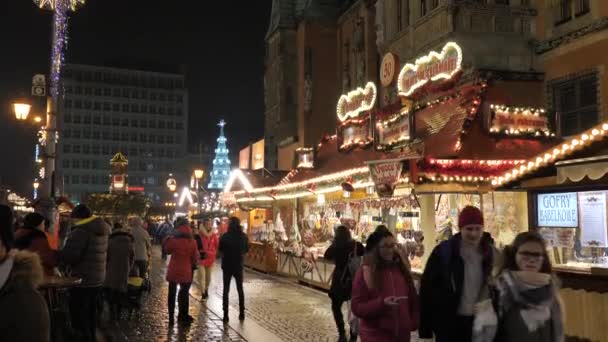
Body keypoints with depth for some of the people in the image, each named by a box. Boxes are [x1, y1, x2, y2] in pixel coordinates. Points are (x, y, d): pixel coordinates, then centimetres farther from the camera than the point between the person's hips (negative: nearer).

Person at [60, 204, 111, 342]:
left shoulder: (81, 231, -18)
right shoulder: (103, 231, 10)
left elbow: (70, 255, -24)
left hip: (82, 280, -9)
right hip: (98, 278, 9)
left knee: (79, 314, 0)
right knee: (91, 311, 21)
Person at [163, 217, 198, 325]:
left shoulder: (173, 240, -11)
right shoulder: (192, 242, -9)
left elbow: (168, 250, 7)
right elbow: (195, 257, -1)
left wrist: (167, 240, 17)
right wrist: (193, 265, 16)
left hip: (173, 271, 0)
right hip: (186, 272, 0)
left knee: (172, 294, 13)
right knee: (184, 294, 14)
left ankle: (171, 317, 16)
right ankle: (183, 316, 18)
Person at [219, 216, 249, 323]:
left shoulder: (225, 236, -13)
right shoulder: (243, 236, -6)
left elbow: (220, 250, 0)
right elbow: (247, 249, 7)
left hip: (227, 266, -2)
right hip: (238, 266, 2)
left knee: (226, 290, 5)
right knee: (240, 289, 15)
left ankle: (225, 315, 1)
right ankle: (242, 313, 17)